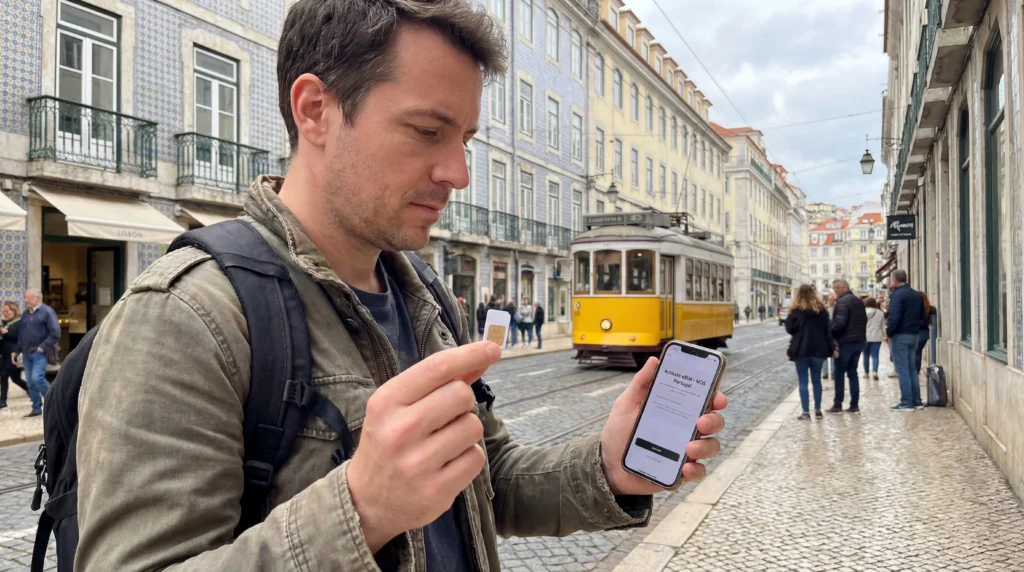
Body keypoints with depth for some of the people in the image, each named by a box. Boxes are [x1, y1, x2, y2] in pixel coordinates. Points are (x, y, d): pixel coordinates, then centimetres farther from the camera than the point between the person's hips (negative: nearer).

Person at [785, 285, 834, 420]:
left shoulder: (796, 310, -6)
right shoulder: (822, 309, 4)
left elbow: (789, 329, -7)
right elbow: (827, 330, 4)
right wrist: (831, 348, 7)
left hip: (801, 349, -3)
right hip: (818, 349, 3)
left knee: (803, 381, 1)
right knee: (816, 380, 14)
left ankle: (806, 412, 0)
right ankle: (818, 410, 16)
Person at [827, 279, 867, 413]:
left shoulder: (843, 302, -15)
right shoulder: (858, 300, 14)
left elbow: (839, 322, -22)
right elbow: (864, 319, 19)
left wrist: (830, 333, -9)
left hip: (845, 342, -8)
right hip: (859, 341, 8)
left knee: (839, 373, 0)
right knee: (852, 372, 13)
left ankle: (837, 405, 1)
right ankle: (854, 405, 11)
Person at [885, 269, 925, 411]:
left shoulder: (896, 295, -15)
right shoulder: (917, 295, 10)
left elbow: (894, 317, -22)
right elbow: (922, 315, 14)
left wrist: (889, 332, -11)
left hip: (900, 335, -8)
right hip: (914, 334, 8)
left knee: (902, 369, -3)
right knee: (912, 368, 15)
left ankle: (906, 402, -3)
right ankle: (916, 401, 17)